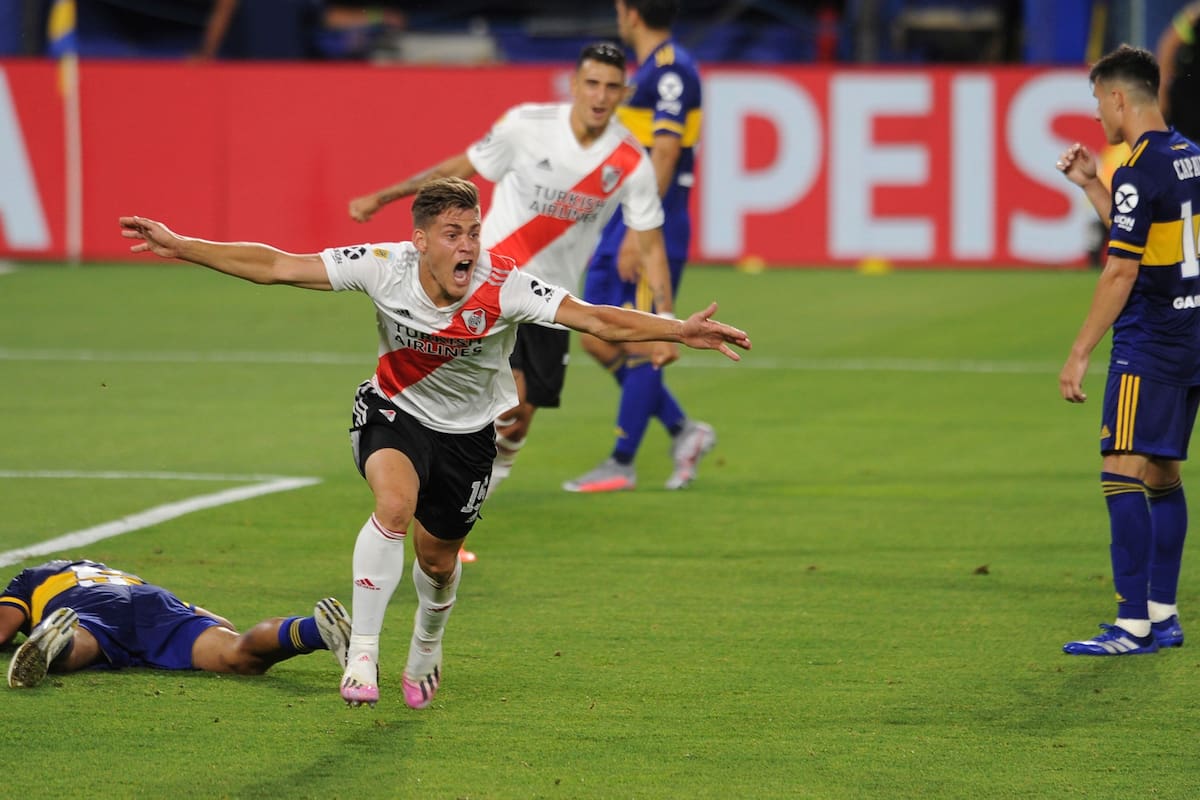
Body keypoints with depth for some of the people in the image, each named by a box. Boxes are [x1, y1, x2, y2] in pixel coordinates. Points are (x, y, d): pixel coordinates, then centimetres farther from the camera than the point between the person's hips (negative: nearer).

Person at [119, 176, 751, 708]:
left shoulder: (504, 288, -28)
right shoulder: (383, 267, -24)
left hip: (468, 432, 1)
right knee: (394, 505, -31)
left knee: (437, 557, 13)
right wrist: (180, 247, -24)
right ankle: (361, 655, -23)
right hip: (393, 412, -1)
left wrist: (679, 331, -46)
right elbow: (276, 266, -21)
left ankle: (426, 648, 49)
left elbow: (596, 320, -32)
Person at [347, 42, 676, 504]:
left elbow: (650, 245, -3)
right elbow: (459, 168, -1)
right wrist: (382, 198, 3)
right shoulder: (526, 125, -14)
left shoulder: (631, 164, -10)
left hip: (552, 294, 3)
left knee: (517, 424, 6)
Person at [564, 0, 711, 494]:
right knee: (597, 341, 9)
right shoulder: (648, 70, 17)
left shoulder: (671, 69, -13)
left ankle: (621, 465, 1)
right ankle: (683, 431, 16)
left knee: (640, 346, -4)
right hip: (620, 228, 10)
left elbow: (664, 154, -20)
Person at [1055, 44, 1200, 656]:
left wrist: (1080, 353, -14)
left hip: (1147, 346, -9)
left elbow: (1121, 271, -18)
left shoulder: (1139, 172, -16)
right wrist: (1090, 185, 23)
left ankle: (1133, 626, -14)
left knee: (1123, 473, -10)